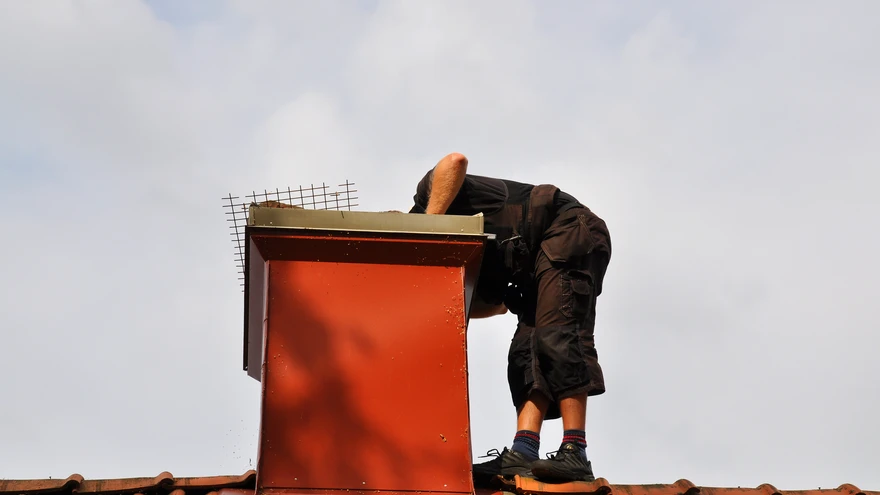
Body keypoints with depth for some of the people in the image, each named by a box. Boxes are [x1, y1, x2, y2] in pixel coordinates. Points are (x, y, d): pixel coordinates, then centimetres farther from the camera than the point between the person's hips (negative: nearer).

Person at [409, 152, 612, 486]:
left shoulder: (429, 194, -1)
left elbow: (455, 161, -22)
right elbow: (497, 303, 12)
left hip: (570, 229, -10)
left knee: (555, 337, -21)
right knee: (525, 355, -3)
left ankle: (574, 454, -29)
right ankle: (523, 453, -15)